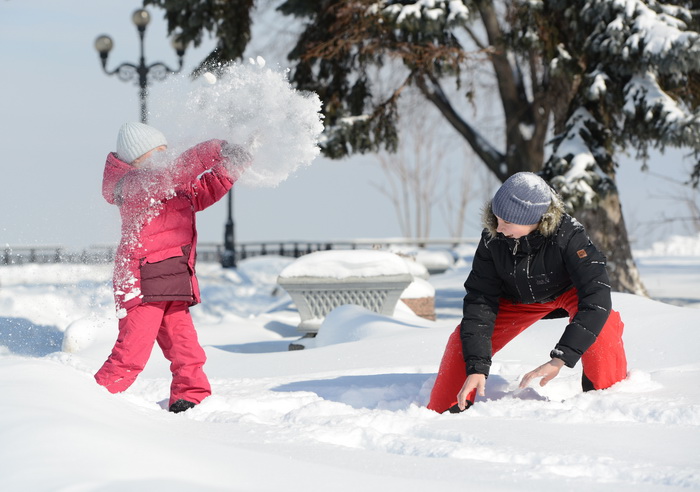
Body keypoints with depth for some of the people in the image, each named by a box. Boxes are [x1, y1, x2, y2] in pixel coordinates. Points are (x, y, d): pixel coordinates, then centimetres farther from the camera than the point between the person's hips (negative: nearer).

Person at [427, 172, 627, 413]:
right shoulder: (493, 239, -28)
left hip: (568, 291, -3)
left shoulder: (567, 234, -38)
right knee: (464, 340, -14)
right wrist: (476, 367, -33)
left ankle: (608, 390, -13)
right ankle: (443, 410, 8)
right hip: (518, 299, 3)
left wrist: (560, 359, -51)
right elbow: (479, 301, -23)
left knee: (600, 317, -35)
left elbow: (596, 296, -45)